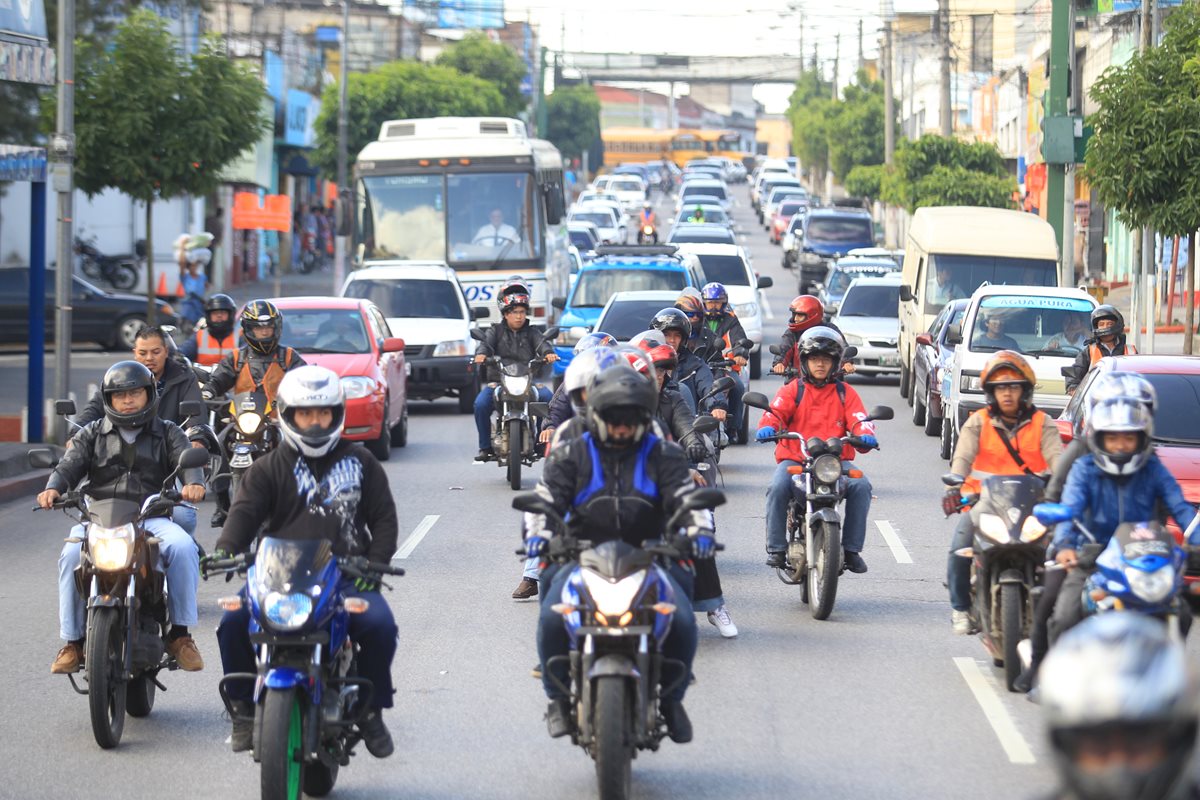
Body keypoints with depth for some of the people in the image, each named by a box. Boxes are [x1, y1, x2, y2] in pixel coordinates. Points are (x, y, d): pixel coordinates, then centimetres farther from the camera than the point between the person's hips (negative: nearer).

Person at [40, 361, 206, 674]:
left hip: (152, 517, 0)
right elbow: (70, 464, 4)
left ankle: (180, 632, -21)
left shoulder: (167, 433, 17)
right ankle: (73, 640, -20)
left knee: (183, 547, -31)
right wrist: (53, 487, -20)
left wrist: (193, 483, -26)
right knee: (72, 555, -29)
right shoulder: (92, 434, 19)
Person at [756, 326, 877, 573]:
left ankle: (852, 548, -17)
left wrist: (865, 435, -22)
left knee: (861, 485, -27)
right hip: (795, 458, -1)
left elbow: (858, 419, 2)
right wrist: (767, 427, -28)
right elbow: (776, 411, -4)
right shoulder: (792, 390, 12)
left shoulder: (845, 393, 15)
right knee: (778, 487, -31)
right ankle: (776, 548, -22)